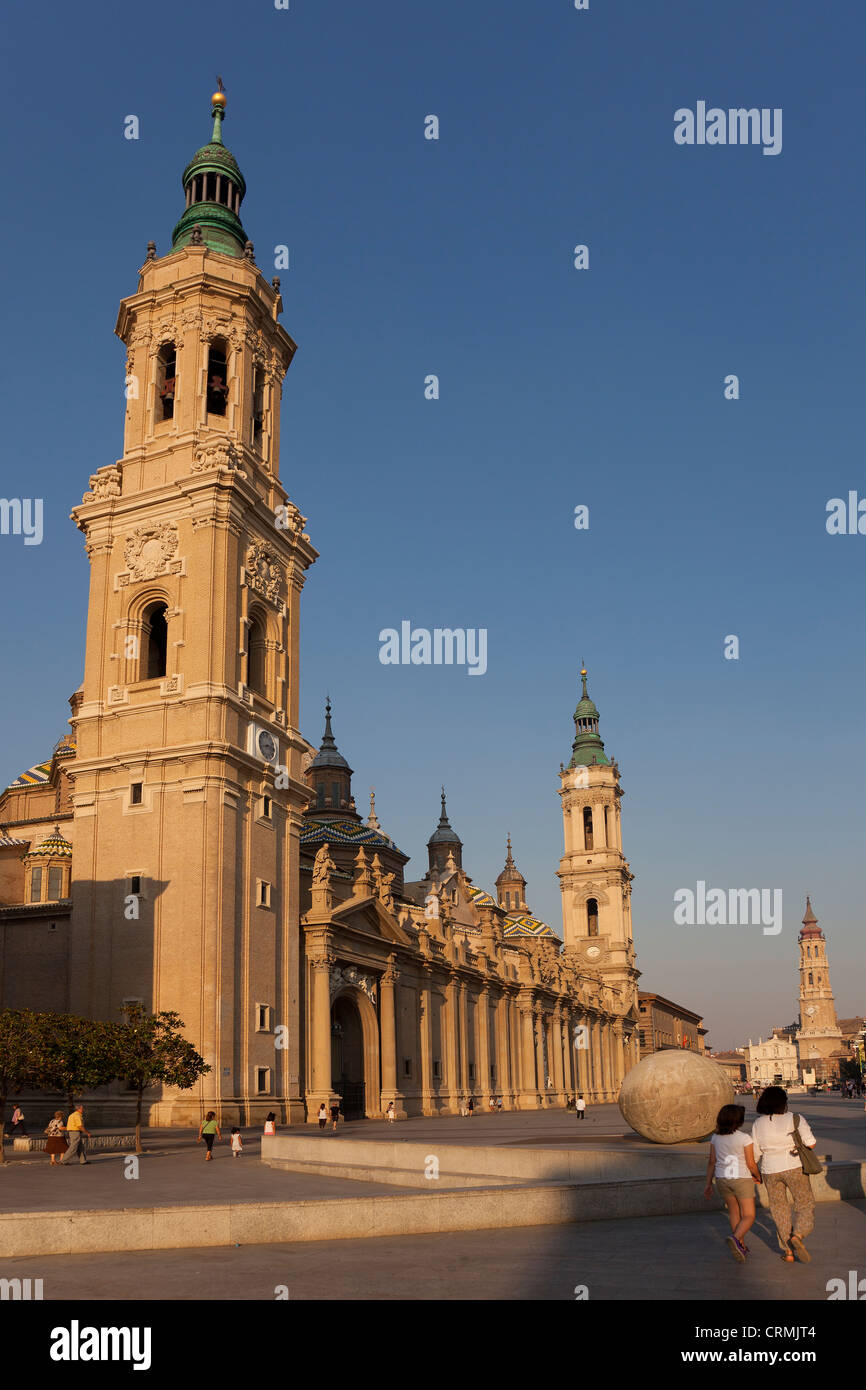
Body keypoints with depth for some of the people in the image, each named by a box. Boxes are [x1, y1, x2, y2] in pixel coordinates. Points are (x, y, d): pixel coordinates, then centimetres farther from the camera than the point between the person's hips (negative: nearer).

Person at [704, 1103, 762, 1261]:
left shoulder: (716, 1137, 1)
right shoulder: (744, 1137, -13)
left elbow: (711, 1161, 4)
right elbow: (751, 1164, -11)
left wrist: (708, 1184, 10)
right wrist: (758, 1177, 8)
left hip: (722, 1178, 5)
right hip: (741, 1179, -5)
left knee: (733, 1211, 22)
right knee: (749, 1217, 1)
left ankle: (741, 1246, 27)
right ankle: (735, 1238, -24)